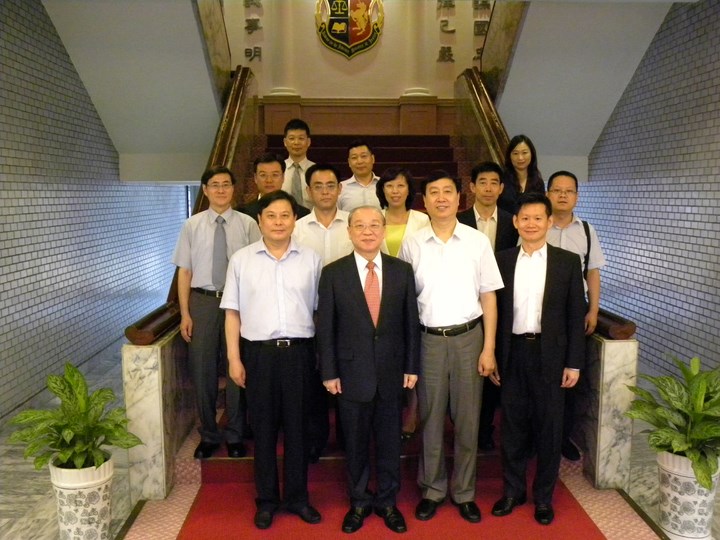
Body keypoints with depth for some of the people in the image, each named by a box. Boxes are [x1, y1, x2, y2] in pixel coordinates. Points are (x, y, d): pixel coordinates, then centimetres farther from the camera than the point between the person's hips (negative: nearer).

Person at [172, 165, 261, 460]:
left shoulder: (247, 225, -3)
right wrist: (185, 313, -1)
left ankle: (235, 435, 27)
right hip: (202, 301, 1)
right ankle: (208, 435, 28)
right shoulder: (192, 225, 2)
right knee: (202, 369, 8)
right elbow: (184, 271, 3)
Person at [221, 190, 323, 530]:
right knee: (263, 427, 11)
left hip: (299, 350, 1)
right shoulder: (241, 259, 2)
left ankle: (297, 496, 29)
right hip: (258, 352, 0)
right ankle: (266, 499, 28)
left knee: (297, 426, 11)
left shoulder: (311, 260, 3)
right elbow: (232, 312, 3)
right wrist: (234, 358, -2)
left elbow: (319, 310, 5)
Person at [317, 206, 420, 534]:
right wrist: (329, 372, -5)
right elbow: (325, 327, -3)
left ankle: (387, 501, 32)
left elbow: (411, 321, 3)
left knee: (389, 441, 13)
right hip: (352, 372, -1)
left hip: (392, 372, 1)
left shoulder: (402, 271, 1)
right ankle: (359, 502, 32)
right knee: (355, 442, 13)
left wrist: (412, 367, 1)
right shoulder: (333, 273, -4)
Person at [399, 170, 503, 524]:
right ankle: (432, 489, 27)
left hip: (469, 337, 0)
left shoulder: (478, 242, 0)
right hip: (428, 338, 0)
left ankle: (465, 492, 26)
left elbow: (488, 297, 2)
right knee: (430, 418, 10)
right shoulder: (411, 245, 0)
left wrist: (489, 348, -2)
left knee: (467, 418, 9)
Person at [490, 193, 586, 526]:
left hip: (550, 354, -1)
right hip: (512, 353, 1)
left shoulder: (568, 262, -1)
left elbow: (575, 315, 0)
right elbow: (494, 310, 4)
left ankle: (543, 496, 25)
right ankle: (513, 490, 27)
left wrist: (574, 363, -4)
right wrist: (492, 356, 1)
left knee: (548, 427, 9)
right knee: (512, 425, 11)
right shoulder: (502, 260, 3)